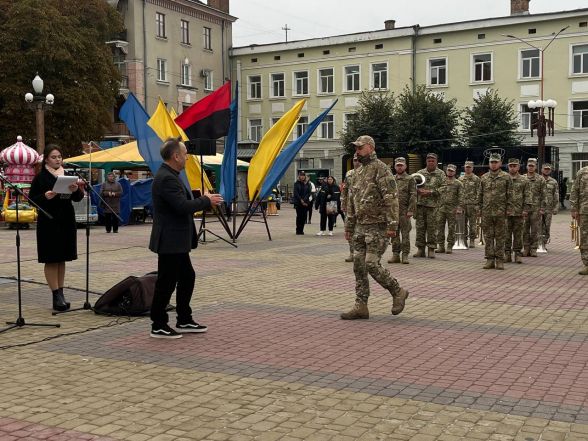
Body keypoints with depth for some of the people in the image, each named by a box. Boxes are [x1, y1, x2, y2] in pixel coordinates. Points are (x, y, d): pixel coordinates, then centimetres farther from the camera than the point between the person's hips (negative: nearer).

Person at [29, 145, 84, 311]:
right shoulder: (40, 177, -2)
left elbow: (78, 198, 9)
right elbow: (31, 199, -4)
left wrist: (76, 190, -12)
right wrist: (45, 197, -22)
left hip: (67, 221, 5)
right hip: (49, 222, -5)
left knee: (62, 259, 9)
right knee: (51, 259, -2)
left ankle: (60, 293, 15)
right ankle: (56, 296, -1)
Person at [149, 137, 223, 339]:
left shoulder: (170, 176, 13)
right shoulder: (166, 178, -20)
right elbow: (183, 206, -26)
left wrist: (204, 199, 6)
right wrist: (206, 201, -13)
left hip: (177, 241, 11)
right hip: (170, 241, -11)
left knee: (187, 277, 17)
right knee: (166, 282, -1)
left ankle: (184, 320, 28)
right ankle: (158, 326, 10)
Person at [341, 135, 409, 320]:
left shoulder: (381, 169, -10)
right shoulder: (358, 172, 17)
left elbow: (392, 198, -17)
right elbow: (352, 201, 22)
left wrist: (392, 224, -22)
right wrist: (349, 226, 20)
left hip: (378, 227, -8)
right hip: (361, 227, 9)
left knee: (372, 264, -11)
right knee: (359, 266, 5)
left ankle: (398, 292, 10)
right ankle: (360, 306, 11)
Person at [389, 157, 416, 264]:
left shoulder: (410, 179, 0)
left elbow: (413, 196, -7)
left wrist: (410, 210, -15)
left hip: (404, 211, -4)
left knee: (405, 233, -1)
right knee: (394, 234, 6)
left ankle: (405, 255, 3)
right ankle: (395, 255, 12)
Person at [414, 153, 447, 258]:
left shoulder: (440, 174, 5)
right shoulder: (420, 173, 13)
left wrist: (430, 192, -14)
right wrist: (419, 191, -10)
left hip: (433, 205, -3)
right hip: (420, 204, 3)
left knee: (432, 228, -2)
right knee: (420, 227, 3)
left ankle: (431, 249, 5)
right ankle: (420, 249, 10)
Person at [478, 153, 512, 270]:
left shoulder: (506, 177, 2)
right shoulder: (484, 178, 10)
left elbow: (510, 195, 0)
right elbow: (480, 195, 12)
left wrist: (509, 209, -7)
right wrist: (479, 208, 5)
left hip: (500, 212, -2)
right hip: (486, 212, 3)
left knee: (500, 236, 2)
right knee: (488, 236, 4)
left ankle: (500, 260, 7)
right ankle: (490, 259, 10)